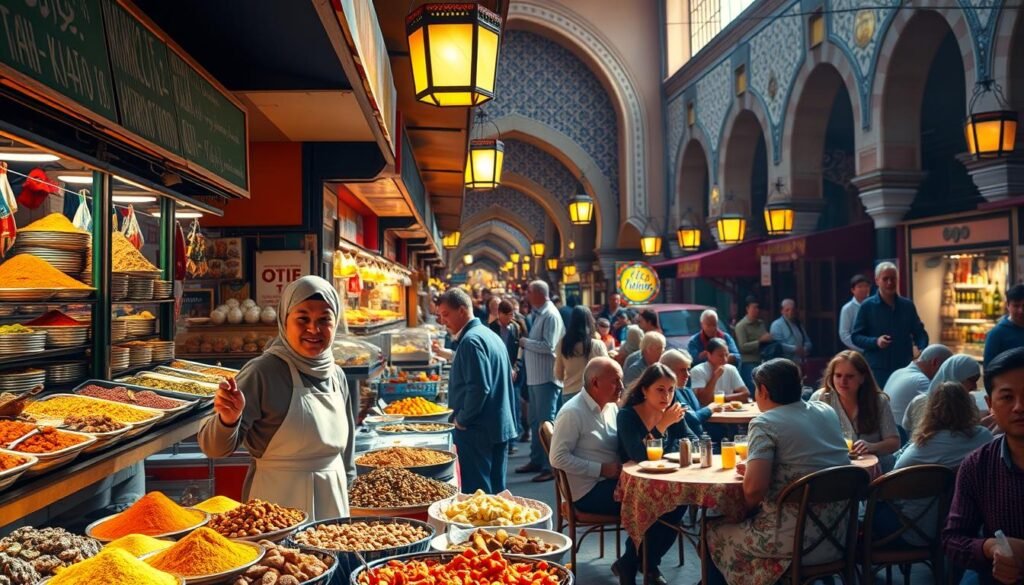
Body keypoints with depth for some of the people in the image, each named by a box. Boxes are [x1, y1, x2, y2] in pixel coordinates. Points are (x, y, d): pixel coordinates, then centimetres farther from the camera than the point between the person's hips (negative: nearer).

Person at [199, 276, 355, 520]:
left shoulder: (337, 376, 3)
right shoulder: (262, 373, -16)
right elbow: (215, 449, -19)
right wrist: (228, 420, -37)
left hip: (332, 499, 6)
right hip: (278, 503, -6)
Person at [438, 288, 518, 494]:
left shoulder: (471, 340, -15)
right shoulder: (491, 336, 15)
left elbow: (479, 388, -24)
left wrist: (461, 419, -11)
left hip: (477, 430, -10)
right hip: (500, 427, 10)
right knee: (496, 490, 14)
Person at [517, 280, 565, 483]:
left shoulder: (550, 315, -15)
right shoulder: (538, 314, 14)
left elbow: (548, 346, -24)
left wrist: (525, 342, -12)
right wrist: (526, 342, 0)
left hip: (546, 378, -10)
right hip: (535, 377, 10)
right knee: (535, 421, 17)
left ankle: (550, 467, 0)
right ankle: (537, 460, 28)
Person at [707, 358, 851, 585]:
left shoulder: (765, 424, -14)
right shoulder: (828, 412, 7)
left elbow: (754, 488, -23)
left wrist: (748, 508, -2)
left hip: (796, 539, -7)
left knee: (714, 532, 16)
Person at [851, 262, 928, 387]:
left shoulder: (908, 305, 10)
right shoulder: (867, 306, -1)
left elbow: (919, 332, 16)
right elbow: (856, 337, -1)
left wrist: (923, 349, -5)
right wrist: (875, 342, -19)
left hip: (905, 368, 4)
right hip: (878, 370, -3)